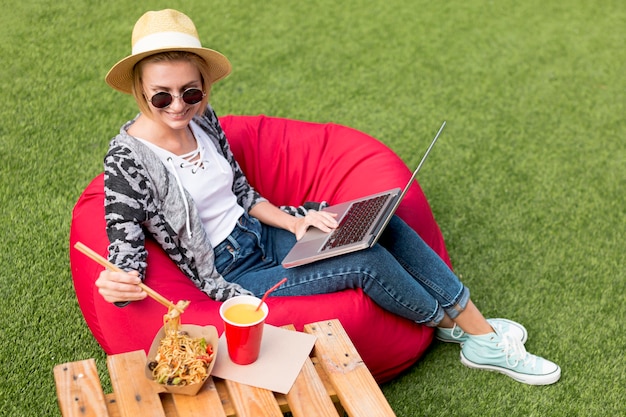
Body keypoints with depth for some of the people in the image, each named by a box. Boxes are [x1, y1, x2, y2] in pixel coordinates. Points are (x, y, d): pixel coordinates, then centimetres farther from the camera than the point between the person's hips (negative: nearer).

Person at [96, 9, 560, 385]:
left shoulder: (201, 118, -1)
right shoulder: (127, 159, -21)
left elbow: (241, 194, 9)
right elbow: (126, 253, -19)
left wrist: (294, 223, -7)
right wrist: (114, 284, -43)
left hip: (259, 232, 7)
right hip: (230, 272, -7)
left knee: (383, 225, -8)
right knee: (368, 262, -19)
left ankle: (481, 329, 2)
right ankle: (464, 329, 8)